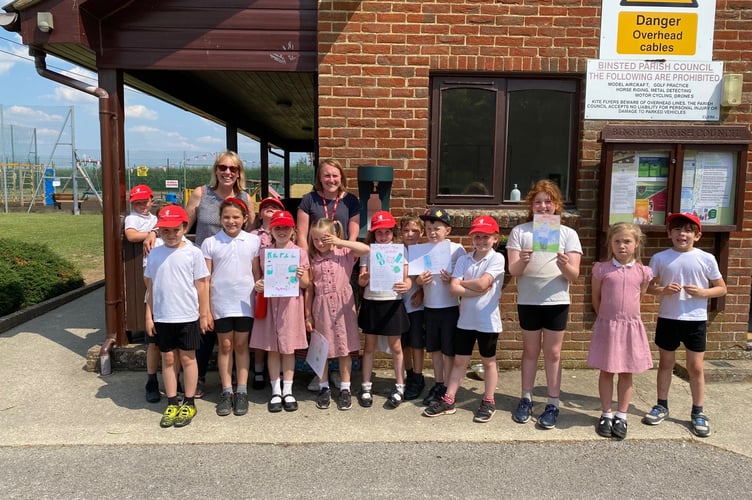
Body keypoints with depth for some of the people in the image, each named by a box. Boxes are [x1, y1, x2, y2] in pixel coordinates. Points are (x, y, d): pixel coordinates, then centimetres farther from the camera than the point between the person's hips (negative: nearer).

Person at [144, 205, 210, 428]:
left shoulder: (193, 253, -5)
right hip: (162, 317, 3)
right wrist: (149, 316, 6)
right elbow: (150, 286, 8)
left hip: (187, 316, -3)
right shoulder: (155, 254, 3)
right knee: (168, 359, 11)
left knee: (187, 358, 7)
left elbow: (201, 284, -2)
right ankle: (172, 404, 23)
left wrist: (204, 314, -1)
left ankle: (189, 404, 20)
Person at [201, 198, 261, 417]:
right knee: (225, 346, 8)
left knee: (241, 345, 9)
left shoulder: (254, 241, 0)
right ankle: (227, 392, 17)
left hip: (245, 302, 0)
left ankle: (242, 392, 17)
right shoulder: (210, 243, -1)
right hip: (220, 303, 0)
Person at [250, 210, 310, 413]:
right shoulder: (264, 252, 6)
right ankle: (276, 391, 16)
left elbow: (306, 284, 2)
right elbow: (259, 278, 13)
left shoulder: (300, 252, 0)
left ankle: (287, 391, 16)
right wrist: (257, 285, -9)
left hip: (291, 303, -1)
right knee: (272, 348, 5)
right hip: (269, 303, 2)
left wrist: (300, 277, -19)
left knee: (288, 348, 5)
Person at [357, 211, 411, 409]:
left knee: (395, 347, 8)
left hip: (393, 303, -1)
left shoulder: (400, 250, -1)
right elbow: (360, 281, -4)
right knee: (369, 346, 11)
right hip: (371, 303, 1)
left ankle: (399, 387, 22)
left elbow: (406, 277, -3)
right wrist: (367, 276, -27)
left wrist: (406, 286, -25)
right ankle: (366, 387, 23)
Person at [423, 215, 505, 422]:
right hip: (465, 320, 4)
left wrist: (462, 283, -5)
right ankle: (448, 400, 18)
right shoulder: (463, 260, 2)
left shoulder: (497, 258, -8)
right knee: (459, 360, 11)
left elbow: (482, 283, -21)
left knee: (488, 361, 12)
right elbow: (453, 289, -7)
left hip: (488, 321, -3)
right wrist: (477, 290, -17)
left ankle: (488, 402, 24)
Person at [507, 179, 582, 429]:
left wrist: (565, 265, -29)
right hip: (528, 301, 0)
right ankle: (526, 399, 24)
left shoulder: (568, 233, 0)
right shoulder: (519, 231, -1)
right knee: (530, 351, 12)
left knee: (553, 353, 8)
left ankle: (553, 404, 16)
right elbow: (512, 270, -8)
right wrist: (522, 261, -30)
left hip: (556, 301, 0)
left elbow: (574, 274, -6)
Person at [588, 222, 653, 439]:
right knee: (606, 371, 8)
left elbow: (640, 297, 13)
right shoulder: (602, 269, -7)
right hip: (607, 326, -1)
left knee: (627, 373, 10)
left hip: (631, 326, 2)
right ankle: (606, 414, 20)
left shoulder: (642, 272, -2)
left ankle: (621, 416, 22)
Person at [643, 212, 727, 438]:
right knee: (665, 363, 13)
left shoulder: (706, 259, -5)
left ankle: (698, 412, 21)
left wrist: (703, 292, -16)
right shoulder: (660, 258, -3)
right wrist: (663, 290, -17)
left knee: (695, 367, 6)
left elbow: (722, 288, 3)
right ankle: (662, 406, 27)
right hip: (667, 318, 1)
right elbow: (649, 286, 4)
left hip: (696, 320, -1)